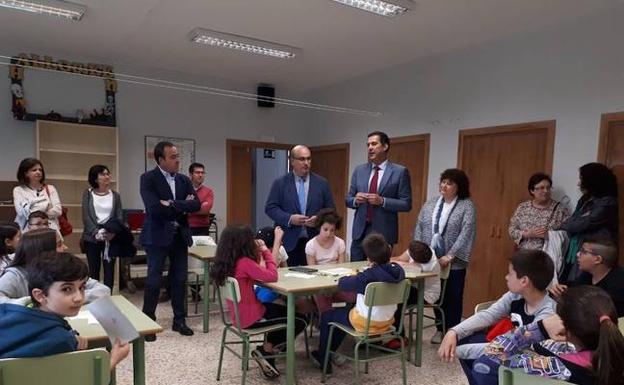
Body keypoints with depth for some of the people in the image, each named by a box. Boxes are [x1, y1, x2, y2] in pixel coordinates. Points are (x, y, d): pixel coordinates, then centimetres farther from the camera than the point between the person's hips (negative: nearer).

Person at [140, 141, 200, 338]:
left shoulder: (184, 180, 8)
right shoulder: (148, 178, -8)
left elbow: (196, 205, -5)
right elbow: (154, 208, -21)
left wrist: (172, 205, -18)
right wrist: (182, 207, -12)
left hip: (180, 235, 5)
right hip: (158, 236, -5)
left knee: (180, 279, 10)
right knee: (154, 280, 3)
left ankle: (179, 320, 23)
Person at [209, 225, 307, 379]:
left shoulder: (225, 263, 2)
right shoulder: (244, 263, -26)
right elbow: (272, 276, -23)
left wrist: (258, 254, 0)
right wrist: (265, 251, -13)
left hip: (238, 314, 9)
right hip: (249, 317, -9)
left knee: (287, 311, 25)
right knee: (300, 321, 3)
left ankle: (267, 352, 24)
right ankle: (266, 349, 12)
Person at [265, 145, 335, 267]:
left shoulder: (321, 183, 9)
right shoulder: (280, 183, 5)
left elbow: (330, 209, 9)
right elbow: (270, 208, 0)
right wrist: (289, 218, -14)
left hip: (315, 241, 1)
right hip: (288, 242, -1)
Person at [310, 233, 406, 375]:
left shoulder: (368, 276, -29)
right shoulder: (398, 270, -11)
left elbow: (342, 283, -18)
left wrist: (353, 276, 0)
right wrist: (374, 268, 6)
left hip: (367, 323, -7)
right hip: (388, 321, 7)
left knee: (327, 316, 16)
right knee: (348, 308, 31)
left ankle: (323, 360, 30)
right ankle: (331, 351, 44)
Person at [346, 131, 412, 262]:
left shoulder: (400, 171, -3)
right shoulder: (359, 170, 9)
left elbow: (406, 204, -5)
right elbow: (348, 200, 13)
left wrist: (382, 201, -18)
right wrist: (355, 200, -10)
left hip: (384, 232, -3)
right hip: (360, 231, 4)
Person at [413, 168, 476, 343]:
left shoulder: (467, 206, -6)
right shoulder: (430, 204, 8)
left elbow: (466, 233, -15)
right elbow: (419, 228, 7)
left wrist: (449, 256, -21)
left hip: (454, 263, -4)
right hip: (431, 260, 4)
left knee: (452, 298, 7)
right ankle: (440, 329, 28)